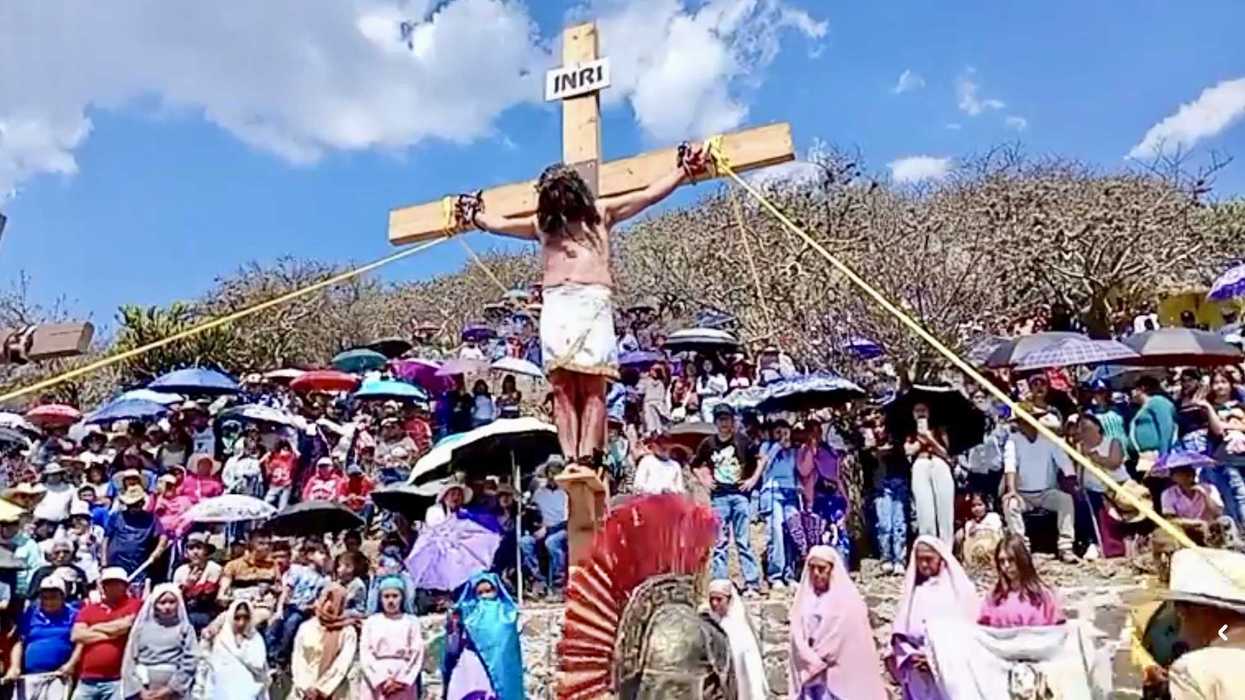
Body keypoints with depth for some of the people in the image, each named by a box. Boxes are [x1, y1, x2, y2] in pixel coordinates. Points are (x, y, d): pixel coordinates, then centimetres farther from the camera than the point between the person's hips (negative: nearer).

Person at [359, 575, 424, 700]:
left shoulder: (412, 621, 7)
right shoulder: (371, 621, 8)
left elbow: (417, 654, 1)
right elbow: (365, 654, 0)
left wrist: (400, 680, -10)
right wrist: (381, 680, -10)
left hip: (404, 684, 0)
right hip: (374, 682, 1)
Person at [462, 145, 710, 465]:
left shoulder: (601, 211, 17)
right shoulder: (541, 222, 24)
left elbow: (651, 194, 19)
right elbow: (500, 223, 41)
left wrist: (683, 169, 17)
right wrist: (473, 214, 53)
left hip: (593, 300, -2)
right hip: (555, 304, 3)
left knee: (592, 385, -12)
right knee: (562, 386, -8)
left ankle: (587, 459, -19)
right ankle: (569, 460, -13)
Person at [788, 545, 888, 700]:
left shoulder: (847, 599, -3)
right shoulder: (804, 597, 10)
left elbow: (845, 637, -8)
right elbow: (798, 636, 5)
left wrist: (819, 663, -7)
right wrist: (813, 661, -9)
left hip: (838, 674, -4)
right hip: (809, 673, 4)